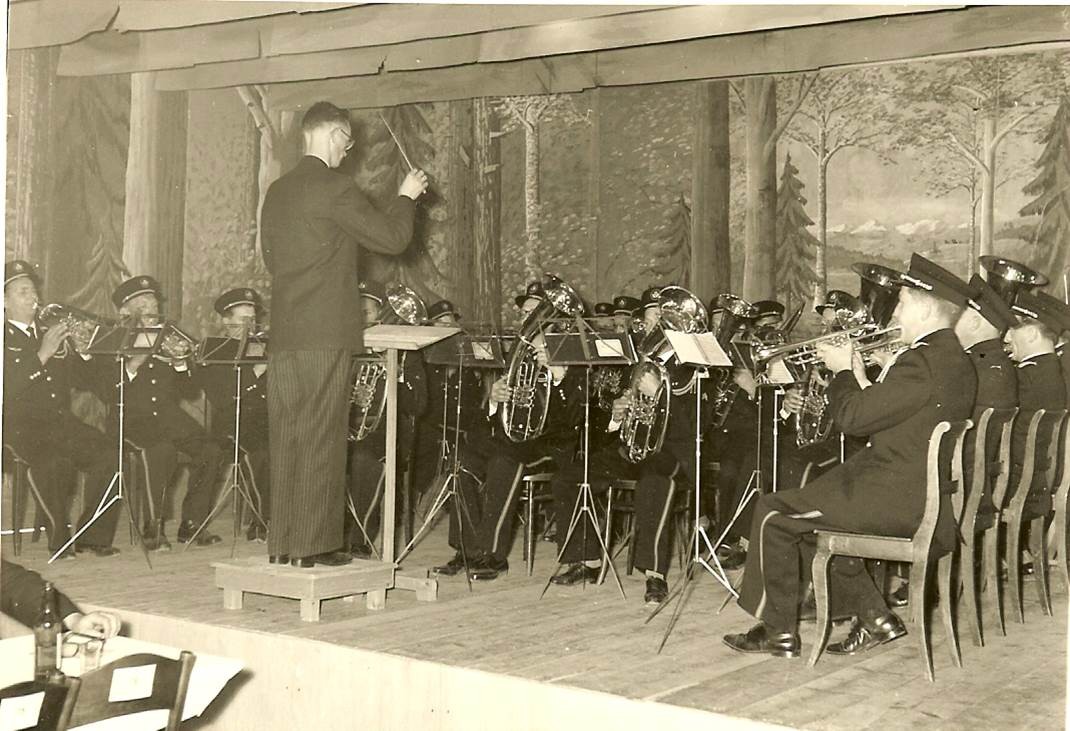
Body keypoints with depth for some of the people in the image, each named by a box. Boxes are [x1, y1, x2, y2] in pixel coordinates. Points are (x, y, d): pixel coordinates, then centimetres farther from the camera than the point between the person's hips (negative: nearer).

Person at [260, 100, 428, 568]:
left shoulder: (277, 192, 15)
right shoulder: (335, 188, -9)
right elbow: (390, 238, -7)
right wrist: (406, 197, 10)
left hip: (283, 333, 8)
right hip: (326, 333, -7)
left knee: (286, 438, 9)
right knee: (321, 440, -4)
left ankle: (282, 543, 13)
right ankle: (314, 545, -2)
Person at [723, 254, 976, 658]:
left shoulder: (923, 362, -20)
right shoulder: (955, 359, 13)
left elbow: (851, 417, -18)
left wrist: (843, 371, -1)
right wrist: (858, 373, 10)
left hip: (902, 500, -10)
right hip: (932, 498, 10)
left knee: (775, 514, -2)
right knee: (811, 516, 21)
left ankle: (778, 631, 9)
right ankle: (875, 618, 18)